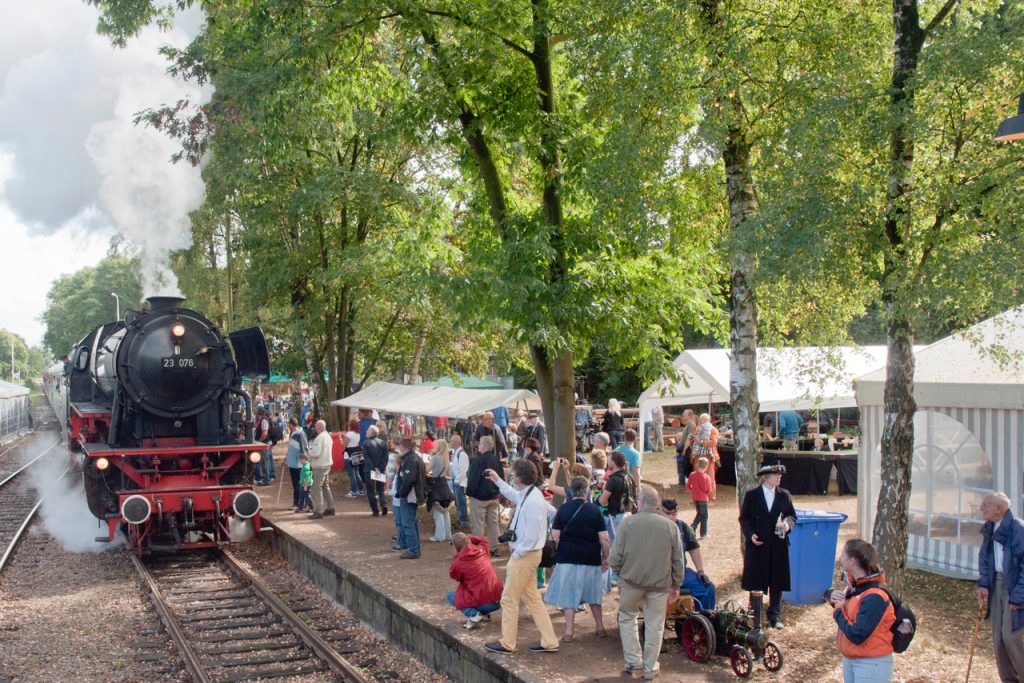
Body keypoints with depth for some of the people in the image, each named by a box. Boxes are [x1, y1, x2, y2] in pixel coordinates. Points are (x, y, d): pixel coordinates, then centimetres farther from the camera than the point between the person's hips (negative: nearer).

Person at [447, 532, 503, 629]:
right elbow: (484, 541, 30)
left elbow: (453, 575, 10)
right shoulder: (482, 550, 5)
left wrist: (456, 556, 11)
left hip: (483, 602, -7)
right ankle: (484, 614, 20)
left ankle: (473, 614, -6)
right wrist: (466, 537, 25)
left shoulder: (459, 562, -11)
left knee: (450, 596, 14)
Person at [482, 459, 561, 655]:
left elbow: (531, 536, -26)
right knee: (533, 598, 15)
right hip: (526, 554, 10)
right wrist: (498, 481, 33)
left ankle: (507, 644, 16)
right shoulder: (527, 494, 4)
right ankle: (549, 642, 20)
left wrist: (516, 554, -16)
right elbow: (515, 495, 30)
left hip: (524, 556, -10)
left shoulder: (533, 502, -26)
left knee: (509, 599, 3)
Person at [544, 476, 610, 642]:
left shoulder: (563, 509, -4)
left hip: (567, 558, -1)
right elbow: (604, 539, -7)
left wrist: (555, 555, 9)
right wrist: (605, 558, 5)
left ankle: (569, 631, 5)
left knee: (569, 594, 6)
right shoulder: (595, 510, -5)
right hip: (591, 559, 1)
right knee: (592, 593, 19)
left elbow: (555, 537, -4)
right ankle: (600, 627, 28)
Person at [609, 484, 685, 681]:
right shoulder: (670, 526, -1)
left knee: (627, 617, 20)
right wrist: (676, 585, 16)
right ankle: (650, 668, 20)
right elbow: (678, 561, 4)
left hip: (631, 580, -1)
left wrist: (620, 573, 11)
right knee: (655, 625, 11)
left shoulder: (628, 522, -8)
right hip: (660, 583, 1)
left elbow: (615, 557, -8)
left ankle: (633, 660, 16)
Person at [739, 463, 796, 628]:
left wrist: (788, 524, -10)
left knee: (777, 583, 6)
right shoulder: (751, 495, 0)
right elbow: (744, 518, 2)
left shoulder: (784, 495, 7)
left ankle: (775, 616, 17)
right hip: (757, 544, -2)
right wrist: (750, 534, -12)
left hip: (778, 546, 2)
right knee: (756, 582, 4)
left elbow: (792, 515, 12)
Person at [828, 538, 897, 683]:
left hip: (871, 665, -8)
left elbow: (856, 635, -28)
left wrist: (838, 610, -13)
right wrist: (833, 597, -2)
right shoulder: (855, 584, 2)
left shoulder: (874, 597, -25)